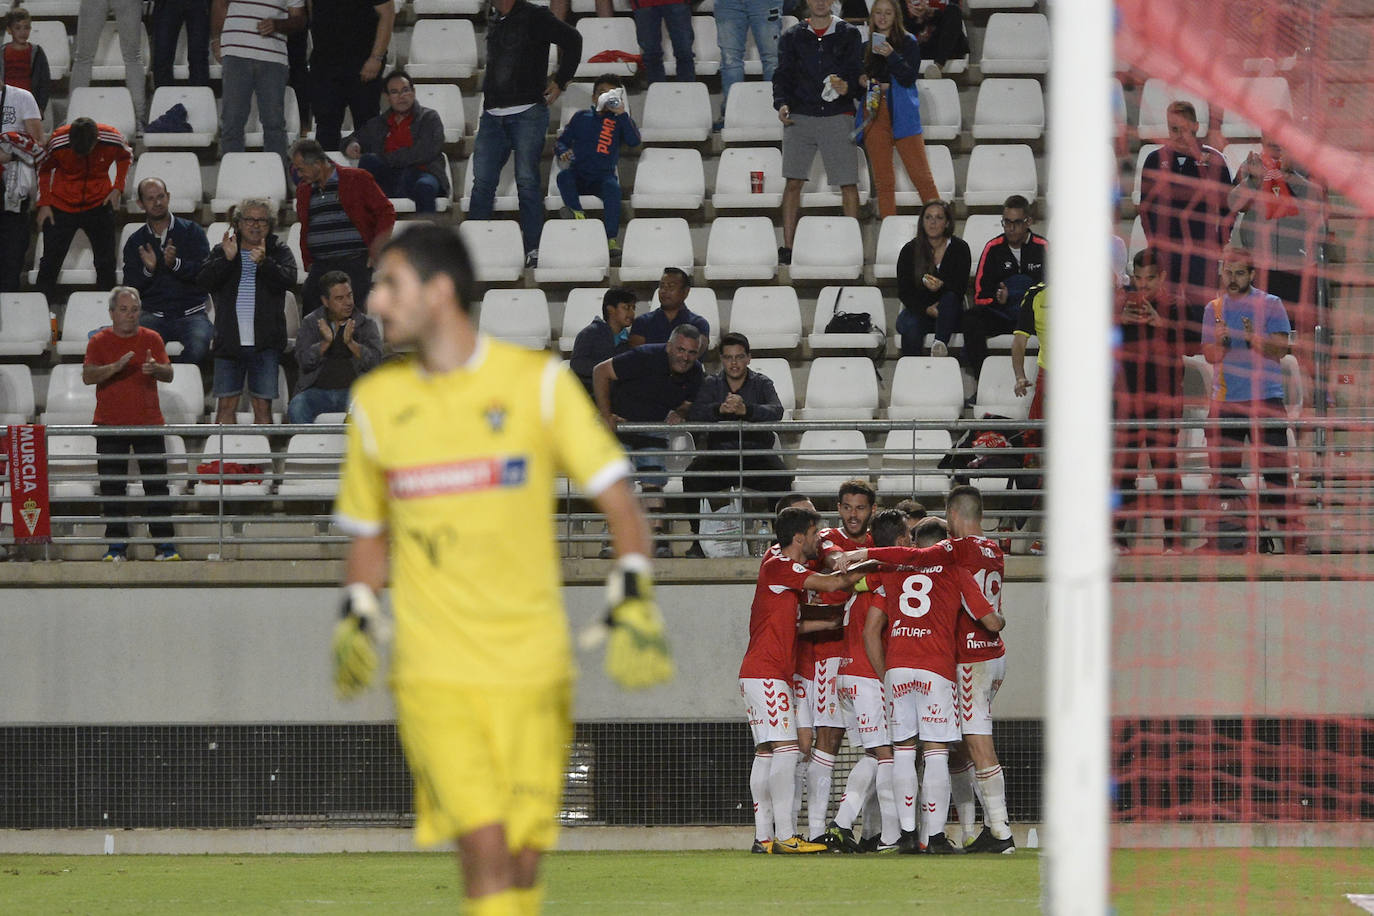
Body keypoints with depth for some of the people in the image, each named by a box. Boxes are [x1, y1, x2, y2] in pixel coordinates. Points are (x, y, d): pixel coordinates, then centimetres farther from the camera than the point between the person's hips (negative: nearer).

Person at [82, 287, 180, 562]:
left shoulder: (151, 339, 7)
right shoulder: (99, 341, 3)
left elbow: (168, 374, 1)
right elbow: (87, 376, -9)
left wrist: (154, 368, -22)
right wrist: (115, 367, -25)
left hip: (148, 424, 0)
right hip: (110, 425, 0)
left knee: (157, 486, -3)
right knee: (112, 488, 0)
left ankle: (164, 545, -1)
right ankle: (116, 546, 6)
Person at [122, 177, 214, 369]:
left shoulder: (192, 232, 9)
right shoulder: (135, 242, 15)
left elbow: (205, 272, -4)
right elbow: (130, 287, 8)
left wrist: (176, 263, -20)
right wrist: (148, 270, -12)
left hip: (190, 314, -1)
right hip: (154, 315, 1)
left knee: (198, 346, -33)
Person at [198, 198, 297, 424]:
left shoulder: (278, 251, 8)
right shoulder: (221, 251, 11)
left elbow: (288, 279, -10)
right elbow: (204, 282, -3)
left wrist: (264, 263, -26)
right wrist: (226, 259, -17)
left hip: (264, 344, -1)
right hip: (229, 343, 1)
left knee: (263, 405, -2)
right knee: (226, 405, -1)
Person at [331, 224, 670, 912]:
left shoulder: (538, 384, 0)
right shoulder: (376, 402, 9)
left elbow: (619, 501, -1)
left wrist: (633, 603, -14)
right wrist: (356, 619, 5)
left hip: (535, 670, 0)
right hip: (434, 672, 0)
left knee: (523, 861, 2)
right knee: (485, 849, -15)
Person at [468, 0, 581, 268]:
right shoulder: (494, 22, 17)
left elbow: (572, 40, -8)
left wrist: (560, 82, -5)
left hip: (527, 112, -6)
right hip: (493, 115, 6)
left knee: (527, 181, -5)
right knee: (482, 182, 1)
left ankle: (532, 249, -1)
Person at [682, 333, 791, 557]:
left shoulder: (761, 383, 8)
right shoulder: (711, 384, 11)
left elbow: (776, 411, -13)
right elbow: (694, 414, -7)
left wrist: (746, 410, -32)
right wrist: (719, 409, -29)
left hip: (756, 453, -1)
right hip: (720, 454, 1)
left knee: (781, 478, -31)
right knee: (693, 477, -29)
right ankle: (699, 540, -20)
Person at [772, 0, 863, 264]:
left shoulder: (848, 35, 10)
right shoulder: (792, 37, 12)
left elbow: (857, 73, 4)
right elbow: (783, 75, 7)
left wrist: (847, 86, -19)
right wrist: (781, 103, -11)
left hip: (837, 116, -1)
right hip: (800, 116, 1)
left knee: (848, 183, -5)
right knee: (793, 182, -4)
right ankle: (788, 246, -1)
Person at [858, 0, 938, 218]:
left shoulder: (908, 43, 2)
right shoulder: (866, 46, 13)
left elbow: (909, 77, -8)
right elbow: (858, 76, 22)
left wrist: (891, 56, -20)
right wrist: (861, 80, -1)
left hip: (902, 114, -4)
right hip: (874, 114, 4)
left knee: (920, 174, -7)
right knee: (882, 177, 4)